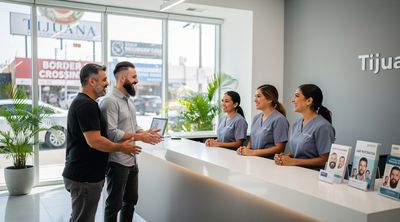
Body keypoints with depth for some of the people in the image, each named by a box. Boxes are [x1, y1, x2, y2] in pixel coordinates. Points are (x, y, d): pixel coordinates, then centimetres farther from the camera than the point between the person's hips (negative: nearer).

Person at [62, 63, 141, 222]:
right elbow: (94, 141, -26)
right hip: (85, 177, -10)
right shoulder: (87, 105, -19)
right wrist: (121, 147, -12)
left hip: (80, 174, 10)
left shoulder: (81, 102, 15)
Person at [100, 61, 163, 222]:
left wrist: (145, 132, -1)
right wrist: (140, 137, -21)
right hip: (117, 162, -9)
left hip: (131, 160, 9)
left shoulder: (128, 99, 13)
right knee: (115, 204, 4)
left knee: (131, 200, 19)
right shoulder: (110, 101, -17)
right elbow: (111, 133, -24)